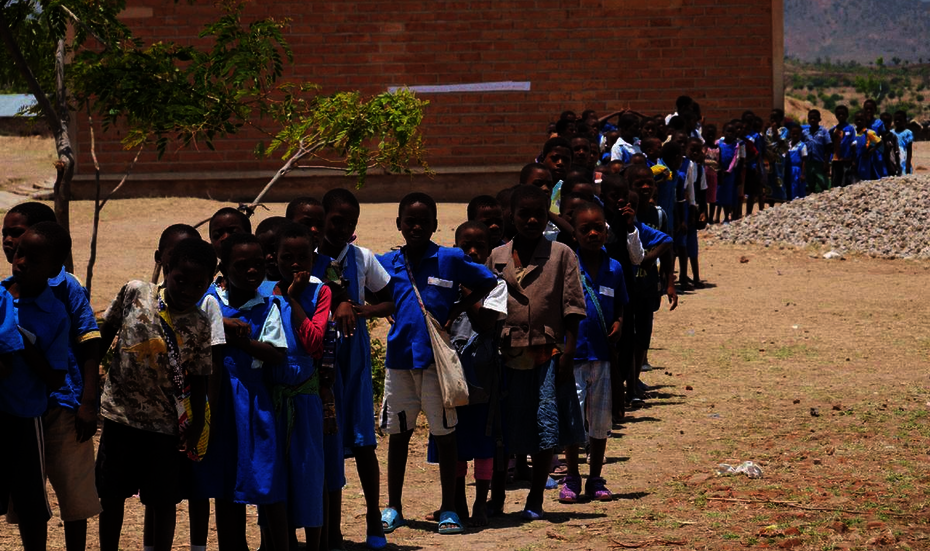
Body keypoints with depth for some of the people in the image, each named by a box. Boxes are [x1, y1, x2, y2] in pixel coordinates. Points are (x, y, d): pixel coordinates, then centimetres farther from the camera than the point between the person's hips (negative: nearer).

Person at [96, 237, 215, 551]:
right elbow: (104, 335, 5)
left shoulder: (199, 326, -5)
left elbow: (198, 380, 1)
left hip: (165, 423, 0)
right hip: (119, 412, 0)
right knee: (112, 496, 10)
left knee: (163, 502, 7)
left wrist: (196, 426, -2)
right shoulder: (134, 293, -6)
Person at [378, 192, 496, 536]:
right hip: (399, 357, 2)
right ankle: (393, 508, 21)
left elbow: (488, 283, 6)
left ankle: (449, 509, 11)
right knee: (398, 433, 10)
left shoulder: (451, 260, -2)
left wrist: (458, 310, -3)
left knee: (444, 434, 3)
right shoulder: (388, 263, 4)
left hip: (438, 358, -2)